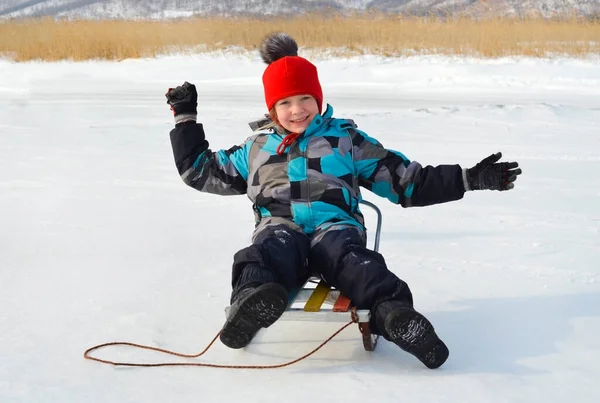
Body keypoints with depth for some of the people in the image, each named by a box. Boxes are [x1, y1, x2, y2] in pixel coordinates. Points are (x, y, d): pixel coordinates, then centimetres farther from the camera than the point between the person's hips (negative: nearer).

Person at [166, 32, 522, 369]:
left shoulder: (346, 139, 22)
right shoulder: (257, 150, 28)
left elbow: (407, 181, 21)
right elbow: (200, 170, 36)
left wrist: (469, 179, 13)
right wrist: (186, 117, 33)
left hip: (335, 226, -1)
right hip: (280, 227, 1)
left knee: (349, 257, -37)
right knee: (270, 253, -37)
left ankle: (393, 314, -63)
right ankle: (253, 302, -68)